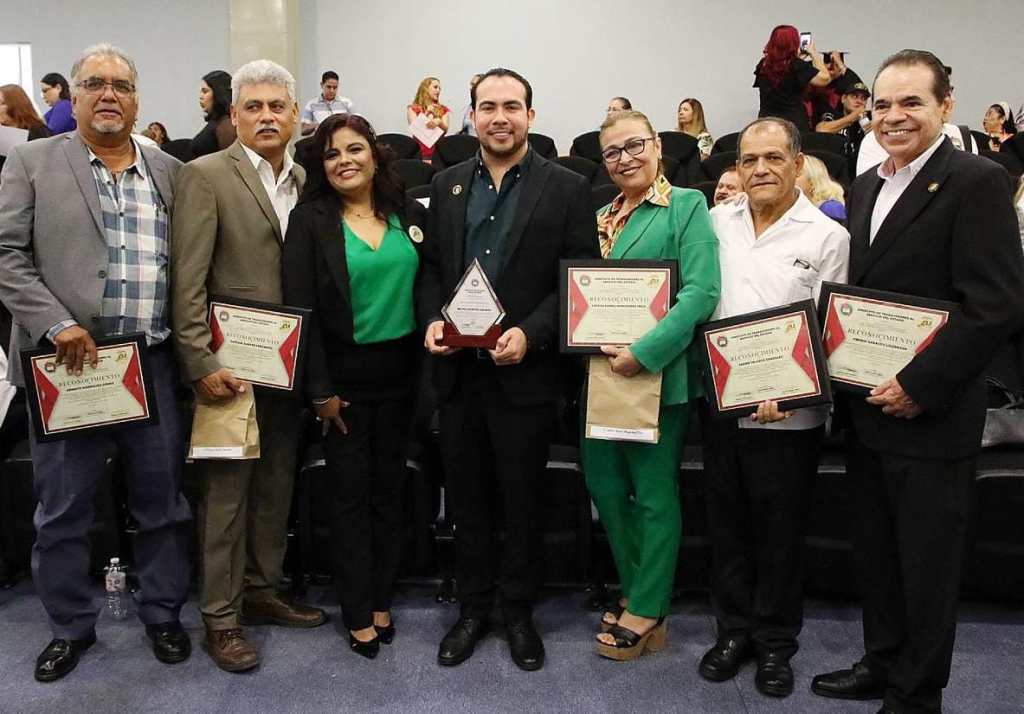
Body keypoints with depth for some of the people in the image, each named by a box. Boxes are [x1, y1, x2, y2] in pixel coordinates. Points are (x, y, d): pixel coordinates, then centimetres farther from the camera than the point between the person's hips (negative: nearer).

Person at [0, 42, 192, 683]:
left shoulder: (170, 172, 10)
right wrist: (56, 325, -14)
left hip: (155, 364, 2)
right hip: (70, 363, -2)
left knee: (163, 499, 11)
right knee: (63, 508, 9)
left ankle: (163, 614, 29)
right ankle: (72, 626, 28)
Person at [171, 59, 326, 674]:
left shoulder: (305, 180, 10)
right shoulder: (205, 176, -7)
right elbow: (187, 281, -11)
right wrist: (202, 364, -17)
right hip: (233, 362, -5)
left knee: (277, 481, 14)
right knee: (227, 489, 2)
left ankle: (262, 590, 30)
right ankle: (221, 617, 15)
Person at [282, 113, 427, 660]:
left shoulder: (410, 216, 5)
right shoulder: (310, 219, -5)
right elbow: (300, 307, -10)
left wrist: (428, 367, 1)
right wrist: (319, 389, -13)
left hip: (400, 373, 3)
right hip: (343, 377, -3)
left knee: (390, 491, 12)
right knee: (351, 496, 6)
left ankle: (382, 599, 28)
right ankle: (359, 613, 20)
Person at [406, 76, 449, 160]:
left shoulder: (443, 109, 18)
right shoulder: (413, 109, 10)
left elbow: (445, 130, 4)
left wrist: (439, 122, -17)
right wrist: (427, 114, -10)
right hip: (420, 150, -2)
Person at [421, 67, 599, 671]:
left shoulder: (566, 188, -3)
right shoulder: (447, 184, 9)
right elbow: (431, 266, 13)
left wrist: (530, 334, -18)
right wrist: (432, 320, -5)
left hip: (524, 372, -3)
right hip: (457, 370, 3)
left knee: (523, 498, 10)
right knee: (468, 497, 14)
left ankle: (518, 609, 29)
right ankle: (474, 606, 31)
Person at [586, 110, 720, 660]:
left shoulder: (687, 205, -6)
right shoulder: (599, 217, 15)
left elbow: (701, 292, -17)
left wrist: (644, 353, -23)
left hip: (657, 374, -7)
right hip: (601, 372, 7)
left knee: (654, 495, 4)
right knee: (605, 487, 13)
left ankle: (647, 613, 18)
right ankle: (635, 590, 32)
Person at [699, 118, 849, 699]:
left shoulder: (828, 236, -4)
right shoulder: (716, 222, 6)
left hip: (789, 413, -3)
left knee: (781, 530, 9)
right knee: (728, 521, 14)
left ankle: (776, 642, 28)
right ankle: (734, 629, 32)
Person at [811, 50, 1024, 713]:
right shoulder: (865, 186, 11)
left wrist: (918, 387, -19)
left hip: (931, 417, -7)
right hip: (867, 410, 7)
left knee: (927, 562, 8)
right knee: (875, 553, 19)